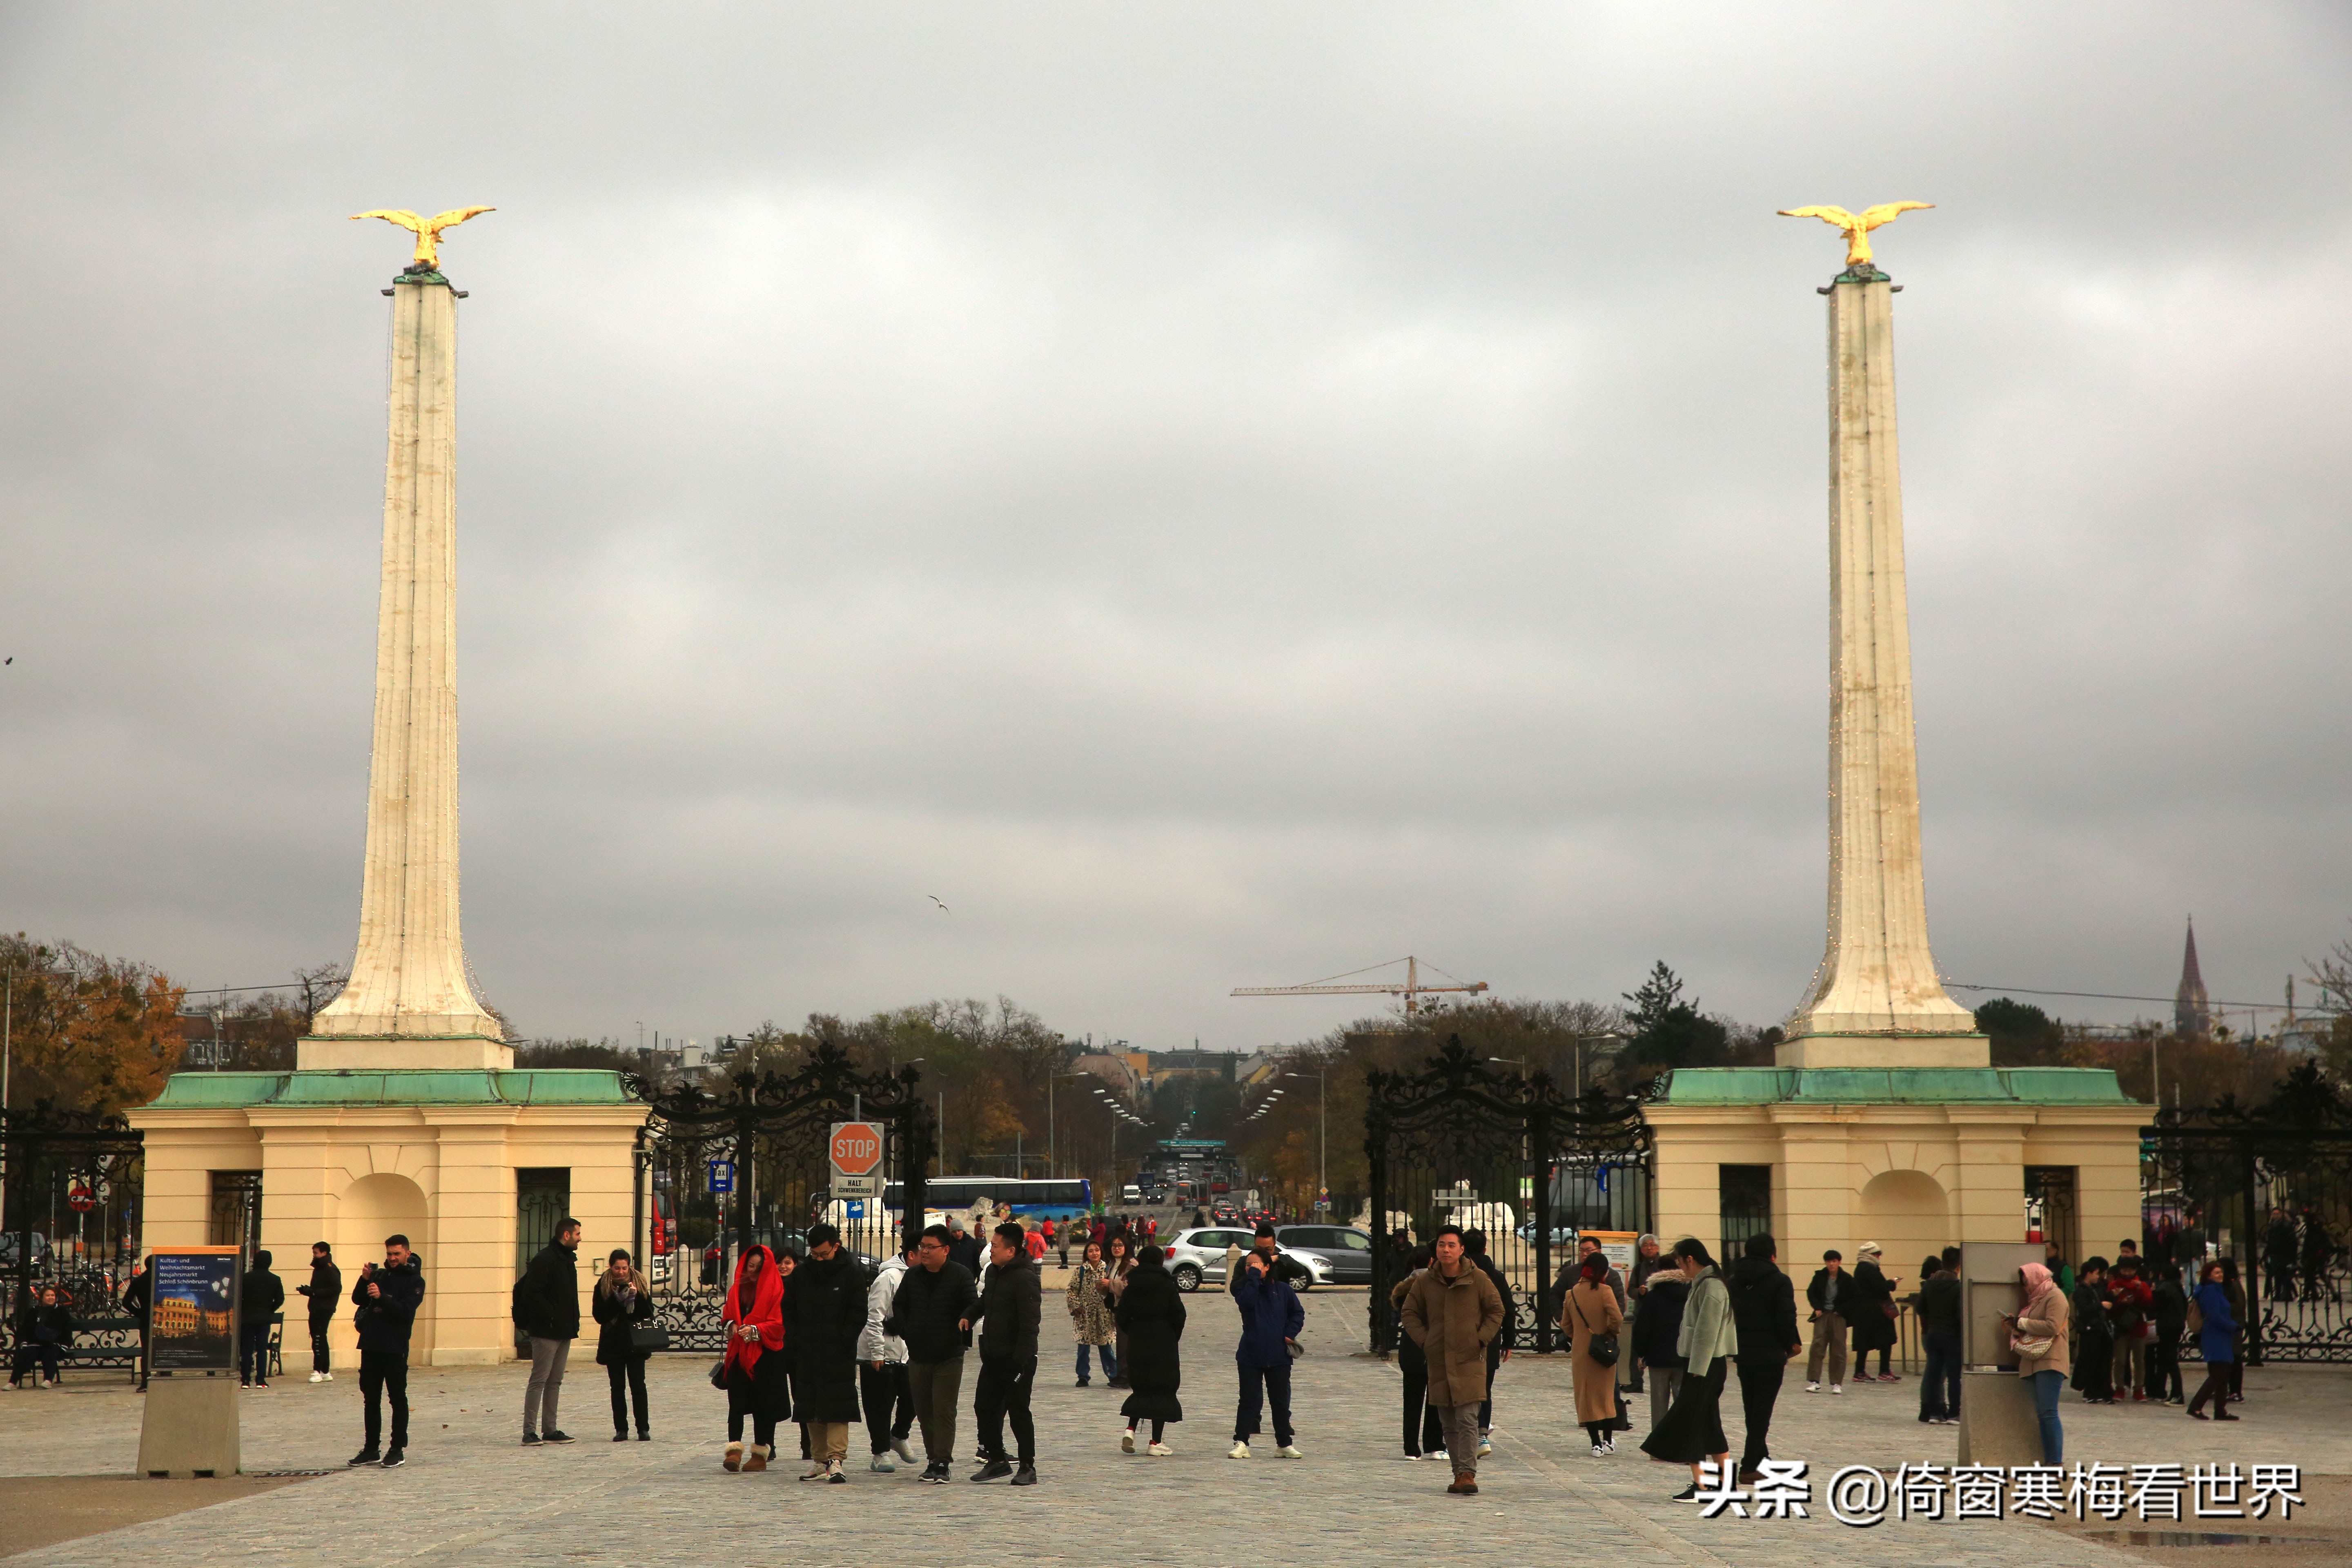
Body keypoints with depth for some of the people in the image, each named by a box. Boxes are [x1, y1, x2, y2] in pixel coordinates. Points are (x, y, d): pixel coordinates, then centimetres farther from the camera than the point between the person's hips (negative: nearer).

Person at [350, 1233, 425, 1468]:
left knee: (398, 1399, -2)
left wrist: (381, 1297, -27)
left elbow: (405, 1311, -15)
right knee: (371, 1398, 9)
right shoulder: (380, 1275, 15)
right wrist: (365, 1280, -8)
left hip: (395, 1348, -6)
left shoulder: (414, 1280, -1)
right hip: (371, 1345, 6)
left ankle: (398, 1451, 1)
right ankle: (371, 1450, 15)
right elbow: (358, 1300, 9)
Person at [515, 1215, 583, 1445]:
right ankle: (530, 1432, -6)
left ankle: (550, 1430, 15)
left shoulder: (568, 1260, 16)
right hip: (546, 1331, -9)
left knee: (555, 1382, 11)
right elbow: (532, 1293, -20)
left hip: (564, 1331, 9)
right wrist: (551, 1315, -18)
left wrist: (573, 1322, 11)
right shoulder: (544, 1260, -13)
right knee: (539, 1379, -7)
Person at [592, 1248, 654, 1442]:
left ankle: (643, 1429, 0)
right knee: (617, 1387, 3)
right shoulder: (603, 1286, -1)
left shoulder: (639, 1283, 3)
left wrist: (636, 1297, -16)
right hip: (613, 1344, 0)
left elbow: (648, 1313, -1)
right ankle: (621, 1429, 8)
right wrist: (616, 1300, -18)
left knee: (638, 1385, -4)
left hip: (635, 1342, 0)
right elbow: (599, 1315, -8)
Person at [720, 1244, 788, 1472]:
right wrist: (731, 1326, -3)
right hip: (738, 1353, 4)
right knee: (736, 1404, -6)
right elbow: (727, 1315, 18)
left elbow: (779, 1324, -9)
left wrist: (755, 1331, -20)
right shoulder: (737, 1289, 12)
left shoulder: (776, 1290, -4)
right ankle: (734, 1451, -11)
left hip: (765, 1356, -4)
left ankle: (760, 1454, 10)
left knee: (763, 1406, 2)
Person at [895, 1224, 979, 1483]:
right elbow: (899, 1306, 18)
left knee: (944, 1411, -7)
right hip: (918, 1357, 5)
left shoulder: (960, 1275, -4)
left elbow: (975, 1304, -6)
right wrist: (905, 1332, 6)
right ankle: (933, 1460, 16)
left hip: (949, 1357, -5)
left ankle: (942, 1463, -6)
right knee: (924, 1412, 8)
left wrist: (966, 1318, -26)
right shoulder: (912, 1276, 10)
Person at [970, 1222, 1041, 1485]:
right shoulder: (994, 1272, 9)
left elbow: (1029, 1324, -21)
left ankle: (1027, 1467, 7)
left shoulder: (1024, 1278, -17)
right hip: (993, 1357, 9)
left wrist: (1021, 1361, -24)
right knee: (984, 1407, 9)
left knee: (1018, 1412, -2)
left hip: (1017, 1359, -9)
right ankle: (997, 1460, 21)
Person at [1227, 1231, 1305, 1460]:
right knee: (1249, 1400, -1)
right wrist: (1254, 1277, -18)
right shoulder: (1245, 1288, -1)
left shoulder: (1283, 1289, 2)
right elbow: (1246, 1301, -24)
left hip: (1278, 1354, 1)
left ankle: (1284, 1443, 19)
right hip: (1250, 1353, -1)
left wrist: (1290, 1334, -4)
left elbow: (1298, 1313, 9)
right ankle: (1241, 1442, 1)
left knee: (1281, 1401, 9)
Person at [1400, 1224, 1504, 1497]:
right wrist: (1424, 1341, 2)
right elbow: (1410, 1313, 13)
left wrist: (1481, 1340, -4)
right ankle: (1460, 1472, 16)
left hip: (1470, 1361, -3)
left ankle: (1468, 1473, -12)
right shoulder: (1425, 1281, 3)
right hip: (1439, 1362, 3)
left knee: (1467, 1419, -11)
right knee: (1448, 1422, 8)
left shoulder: (1478, 1279, -4)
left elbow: (1496, 1311, 5)